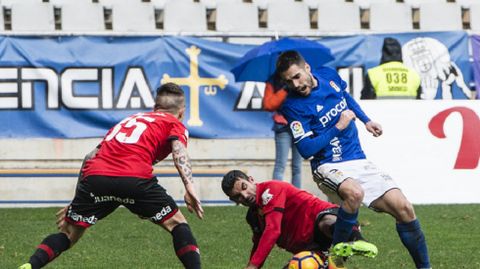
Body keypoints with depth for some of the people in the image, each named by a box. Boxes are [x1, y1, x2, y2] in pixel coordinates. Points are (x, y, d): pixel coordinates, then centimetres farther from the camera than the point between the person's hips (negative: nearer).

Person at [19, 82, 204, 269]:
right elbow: (179, 151, -1)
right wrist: (189, 187, -13)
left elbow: (93, 157, 35)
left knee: (69, 233, 14)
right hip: (135, 180, -4)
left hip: (94, 176, 4)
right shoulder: (174, 124, 22)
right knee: (177, 224, 13)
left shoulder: (128, 120, 37)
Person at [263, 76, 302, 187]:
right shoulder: (273, 81, 6)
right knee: (280, 165, -10)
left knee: (297, 167, 5)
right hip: (283, 125, -3)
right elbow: (268, 105, -6)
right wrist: (284, 91, -13)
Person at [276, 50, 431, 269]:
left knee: (403, 209, -7)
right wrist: (338, 128, -16)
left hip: (358, 161, 5)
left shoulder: (328, 76, 3)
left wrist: (366, 120, 22)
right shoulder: (293, 105, -13)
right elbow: (306, 149, -18)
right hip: (328, 166, -5)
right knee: (354, 192, -39)